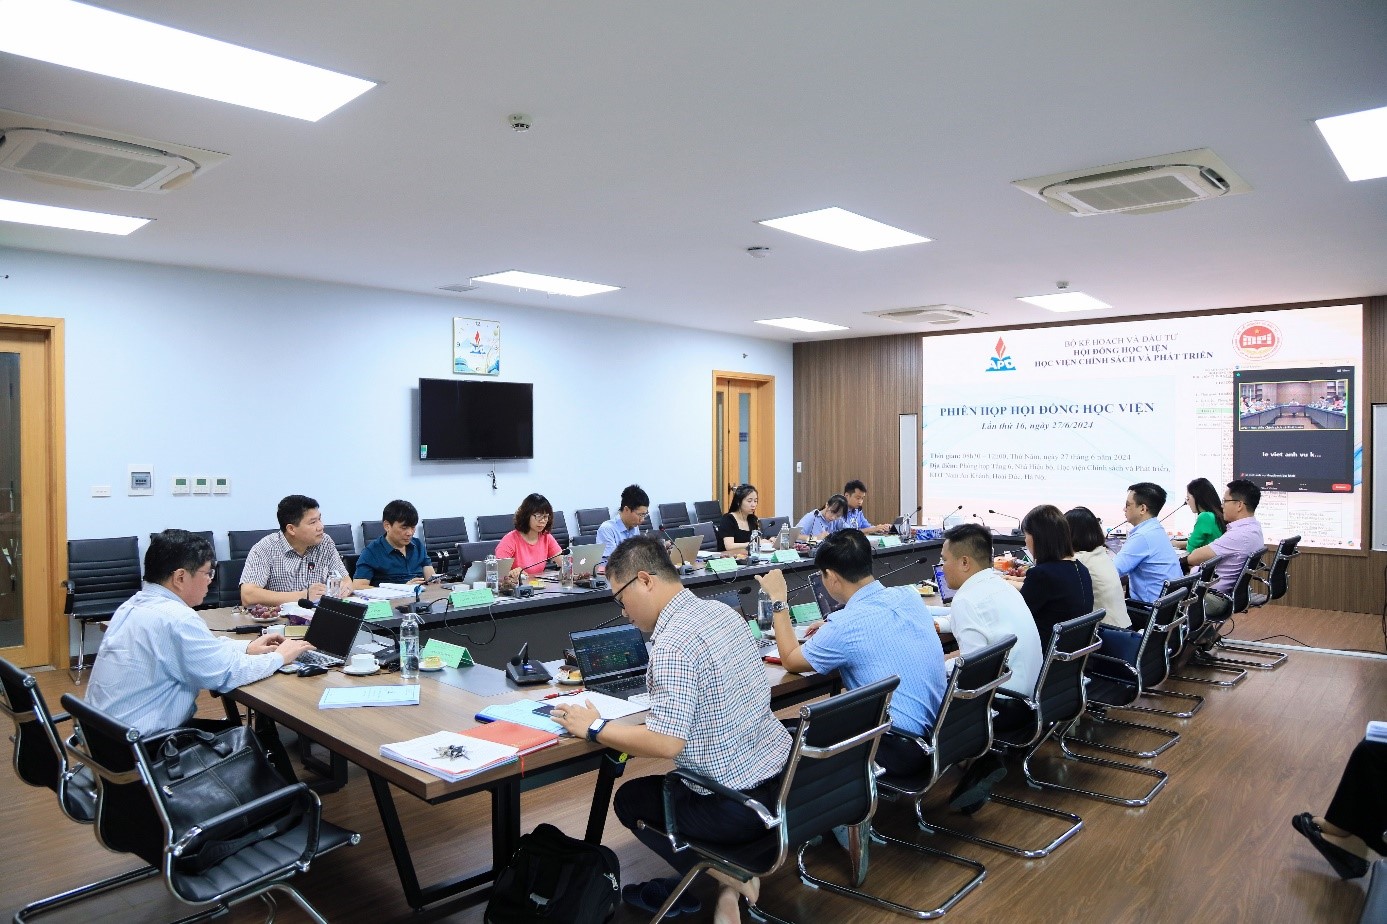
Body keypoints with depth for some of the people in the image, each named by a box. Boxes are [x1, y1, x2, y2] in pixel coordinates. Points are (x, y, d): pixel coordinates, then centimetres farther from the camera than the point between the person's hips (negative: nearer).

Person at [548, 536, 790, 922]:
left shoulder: (672, 644, -23)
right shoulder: (722, 611, 4)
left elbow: (665, 744, -26)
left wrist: (593, 728, -13)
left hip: (742, 806, -8)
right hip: (783, 774, 8)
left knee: (630, 799, 17)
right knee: (666, 784, 29)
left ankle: (728, 875, 12)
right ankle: (729, 887, 22)